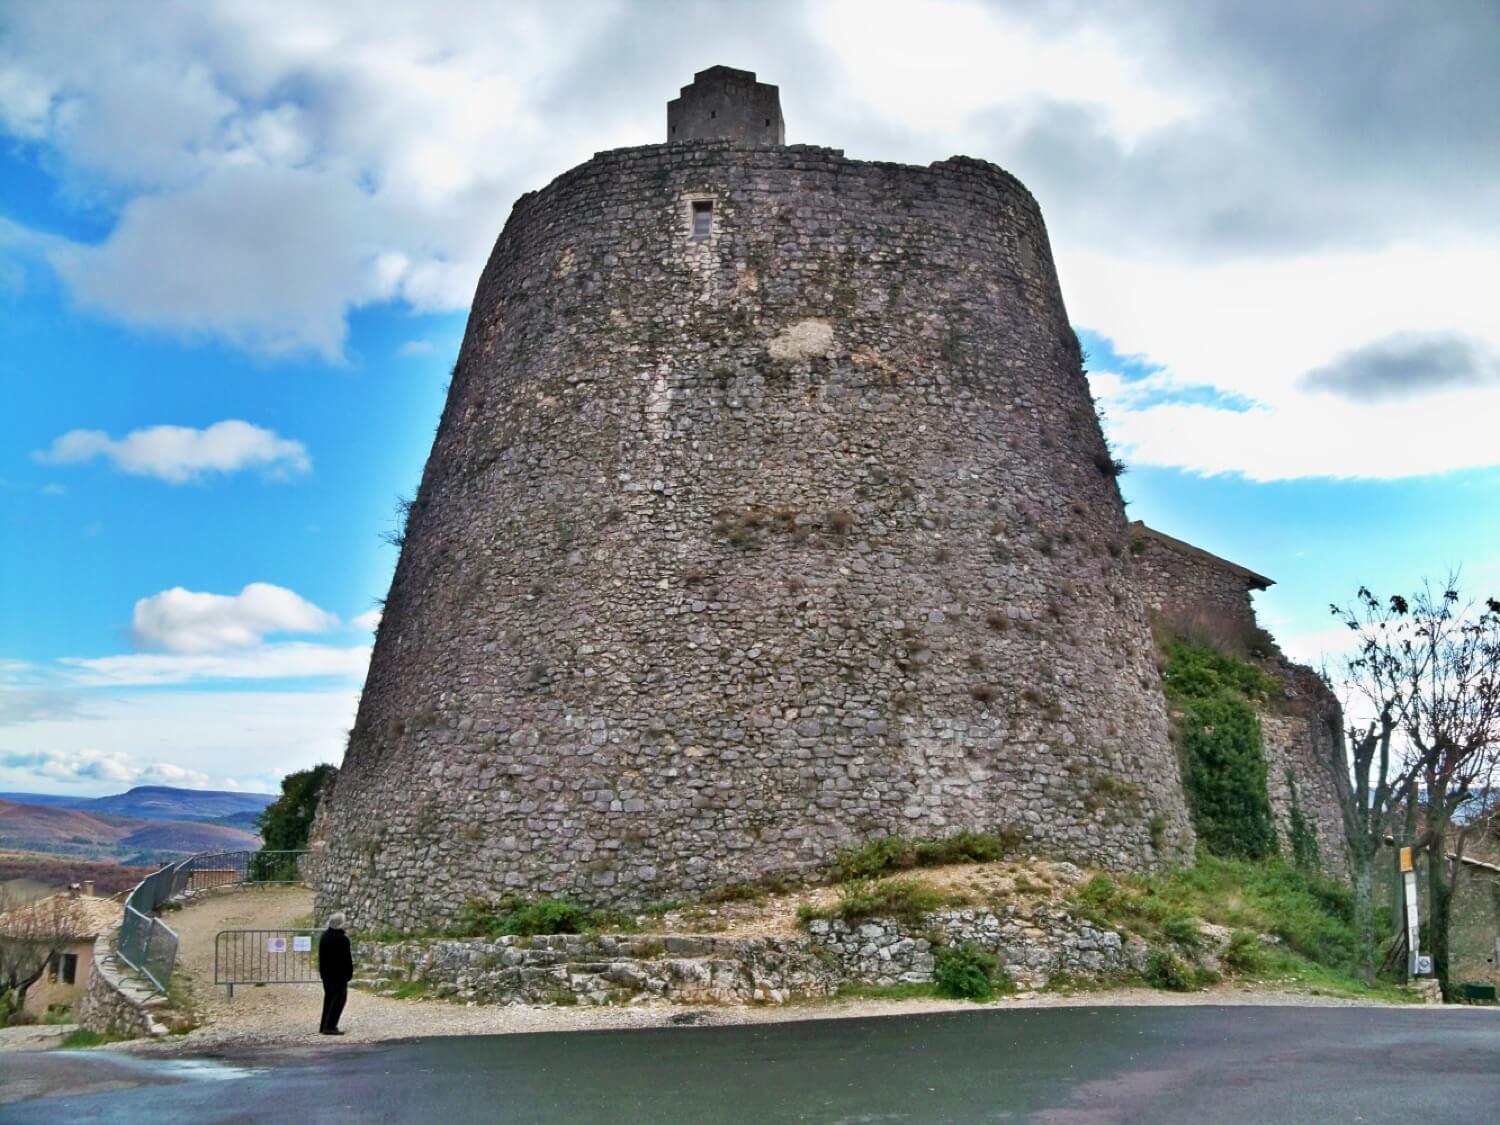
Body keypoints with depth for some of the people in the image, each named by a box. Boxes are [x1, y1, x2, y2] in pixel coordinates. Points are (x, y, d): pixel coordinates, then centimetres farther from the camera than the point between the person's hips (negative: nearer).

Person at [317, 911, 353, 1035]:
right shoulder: (342, 939, -19)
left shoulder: (324, 936, 6)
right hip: (339, 974, -8)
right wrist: (349, 973, -7)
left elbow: (321, 956, 14)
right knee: (339, 999, -3)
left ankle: (324, 1025, 21)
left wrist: (322, 971, 20)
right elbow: (347, 958, -16)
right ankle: (330, 1026, -7)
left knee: (329, 998, 17)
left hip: (326, 973, 8)